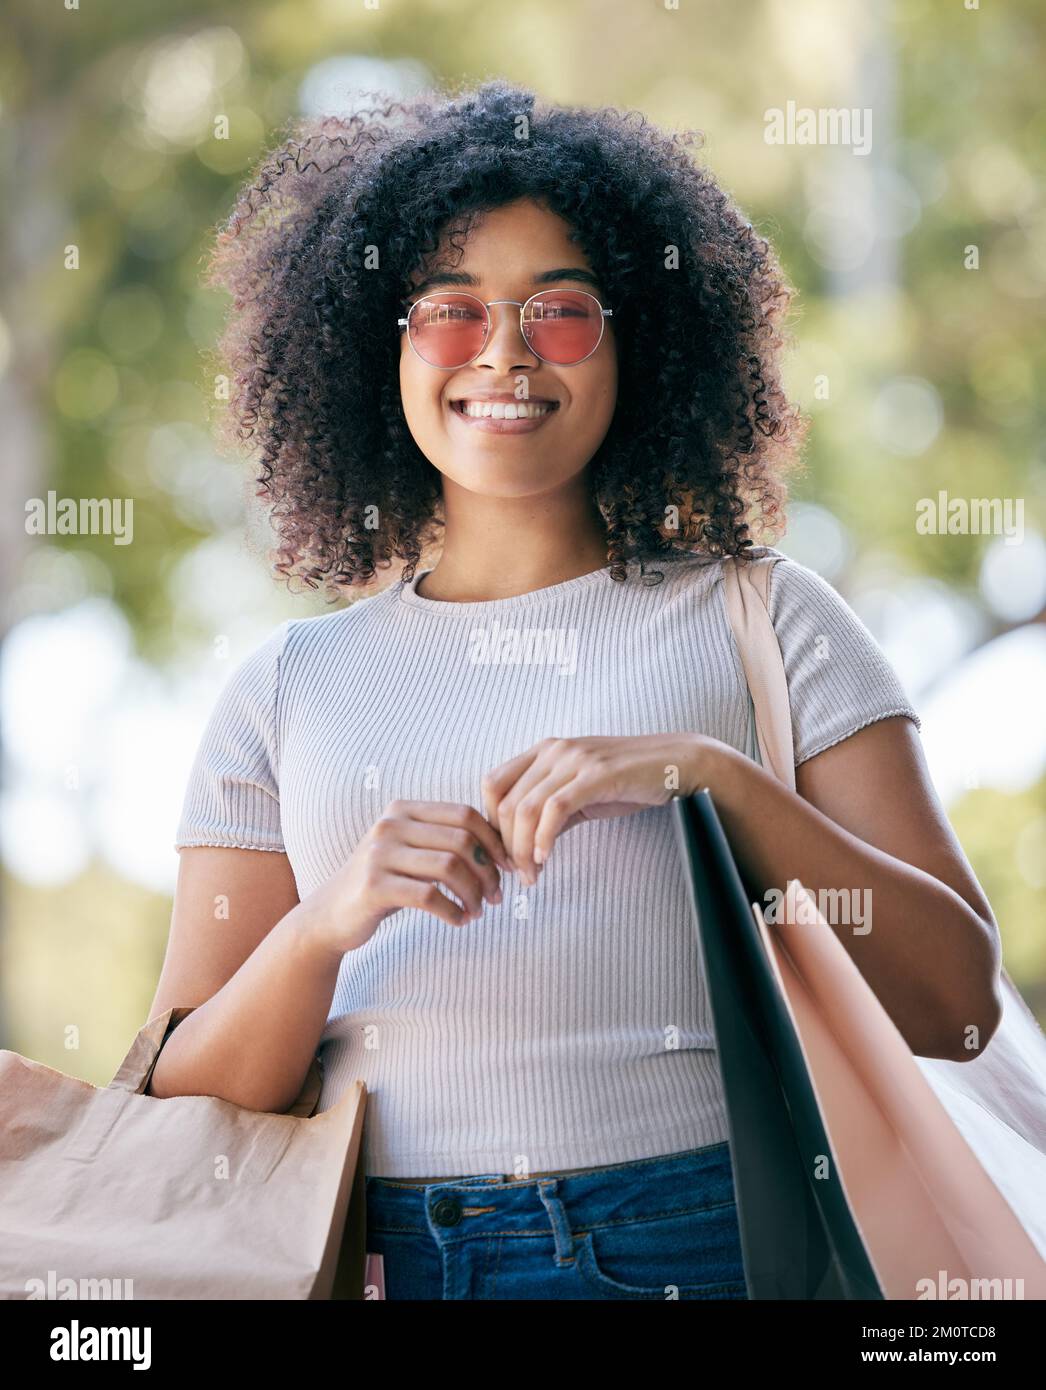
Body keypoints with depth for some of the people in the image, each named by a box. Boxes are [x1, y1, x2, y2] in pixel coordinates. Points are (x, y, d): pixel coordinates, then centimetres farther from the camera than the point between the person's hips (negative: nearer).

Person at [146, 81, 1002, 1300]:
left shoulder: (759, 620, 10)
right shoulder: (283, 693, 15)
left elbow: (957, 1002, 2)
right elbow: (182, 1104, 9)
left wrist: (716, 777, -9)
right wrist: (325, 926, -10)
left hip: (699, 1239, -2)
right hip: (375, 1250, 2)